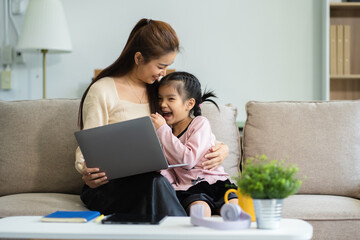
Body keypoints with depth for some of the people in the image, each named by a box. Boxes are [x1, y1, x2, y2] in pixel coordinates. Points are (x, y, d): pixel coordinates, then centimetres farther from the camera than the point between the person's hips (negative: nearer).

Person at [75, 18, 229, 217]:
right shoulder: (102, 91, -1)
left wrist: (222, 148, -3)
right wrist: (87, 172, -27)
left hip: (151, 182, 4)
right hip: (108, 185, -3)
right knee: (156, 182, -36)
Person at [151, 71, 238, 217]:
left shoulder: (200, 123, 3)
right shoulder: (168, 132, 17)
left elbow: (188, 160, -15)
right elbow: (171, 178, 10)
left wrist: (162, 130, -11)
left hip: (214, 182, -2)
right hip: (186, 189, 2)